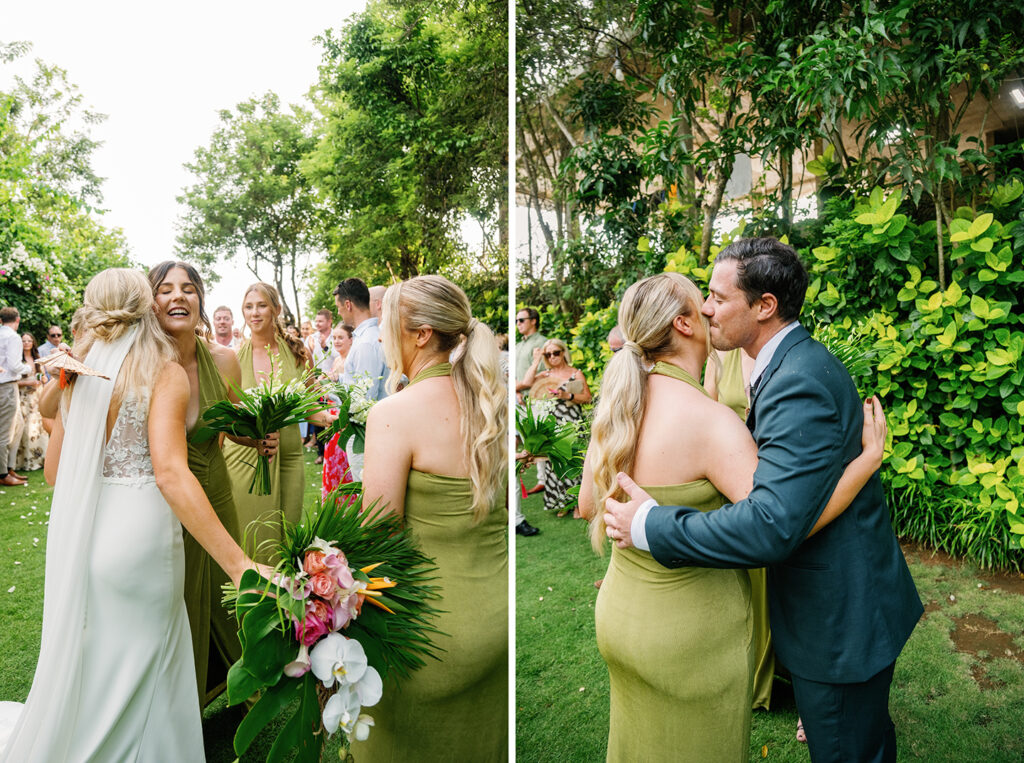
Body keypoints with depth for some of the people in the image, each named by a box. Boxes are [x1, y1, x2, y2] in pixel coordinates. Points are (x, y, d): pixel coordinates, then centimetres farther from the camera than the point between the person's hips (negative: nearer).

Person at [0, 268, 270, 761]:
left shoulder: (80, 375, 7)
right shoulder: (165, 372, -11)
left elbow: (54, 473, 13)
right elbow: (169, 473, -23)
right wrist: (240, 565, -28)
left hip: (76, 534, 6)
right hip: (138, 534, -6)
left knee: (83, 664, 24)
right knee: (141, 669, 11)